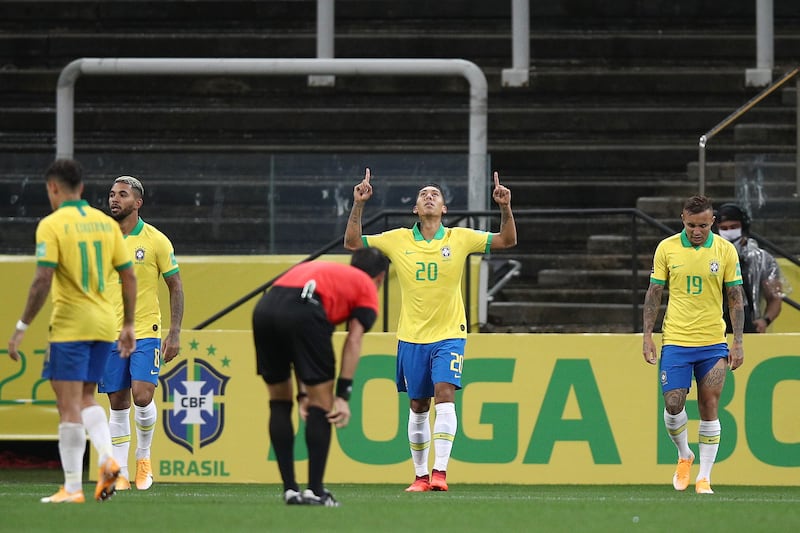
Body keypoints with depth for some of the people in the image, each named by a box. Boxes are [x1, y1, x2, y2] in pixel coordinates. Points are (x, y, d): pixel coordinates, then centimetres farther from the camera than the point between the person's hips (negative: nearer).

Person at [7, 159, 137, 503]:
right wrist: (128, 326, 17)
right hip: (105, 323, 6)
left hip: (70, 325, -6)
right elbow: (129, 276, 9)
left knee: (69, 406, -2)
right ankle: (107, 458, -5)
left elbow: (43, 281, -16)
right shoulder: (106, 222, 9)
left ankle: (72, 488, -2)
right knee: (86, 399, 18)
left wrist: (21, 328, -10)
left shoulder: (51, 225, -8)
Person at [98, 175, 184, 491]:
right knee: (117, 405, 2)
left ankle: (143, 454, 9)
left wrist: (175, 334, -5)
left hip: (146, 333, -3)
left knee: (142, 395, -16)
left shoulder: (156, 241, -3)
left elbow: (176, 288, 2)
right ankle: (119, 473, 7)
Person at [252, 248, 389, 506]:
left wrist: (303, 393, 29)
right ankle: (315, 492, 6)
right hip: (302, 312, -6)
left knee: (279, 402, 20)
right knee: (322, 404, 8)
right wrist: (343, 395, 4)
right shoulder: (367, 289, 22)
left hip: (264, 309, 6)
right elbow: (353, 342, 7)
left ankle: (290, 490, 19)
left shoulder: (322, 270, 39)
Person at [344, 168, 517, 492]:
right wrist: (358, 206, -10)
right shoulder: (398, 240, 2)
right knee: (418, 407, 5)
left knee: (445, 395, -19)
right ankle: (421, 475, 14)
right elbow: (352, 243, 2)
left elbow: (507, 240, 0)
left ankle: (440, 471, -22)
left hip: (448, 335, -2)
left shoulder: (460, 239, 0)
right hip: (411, 337, 2)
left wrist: (505, 208, -16)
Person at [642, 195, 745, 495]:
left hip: (713, 344, 0)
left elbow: (735, 298, 4)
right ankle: (684, 456, 21)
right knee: (673, 405, -7)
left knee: (709, 410, -1)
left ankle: (704, 477, 5)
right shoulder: (666, 248, -1)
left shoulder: (725, 250, -1)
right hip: (675, 341, 0)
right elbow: (654, 293, 5)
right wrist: (647, 335, -1)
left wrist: (738, 342, -1)